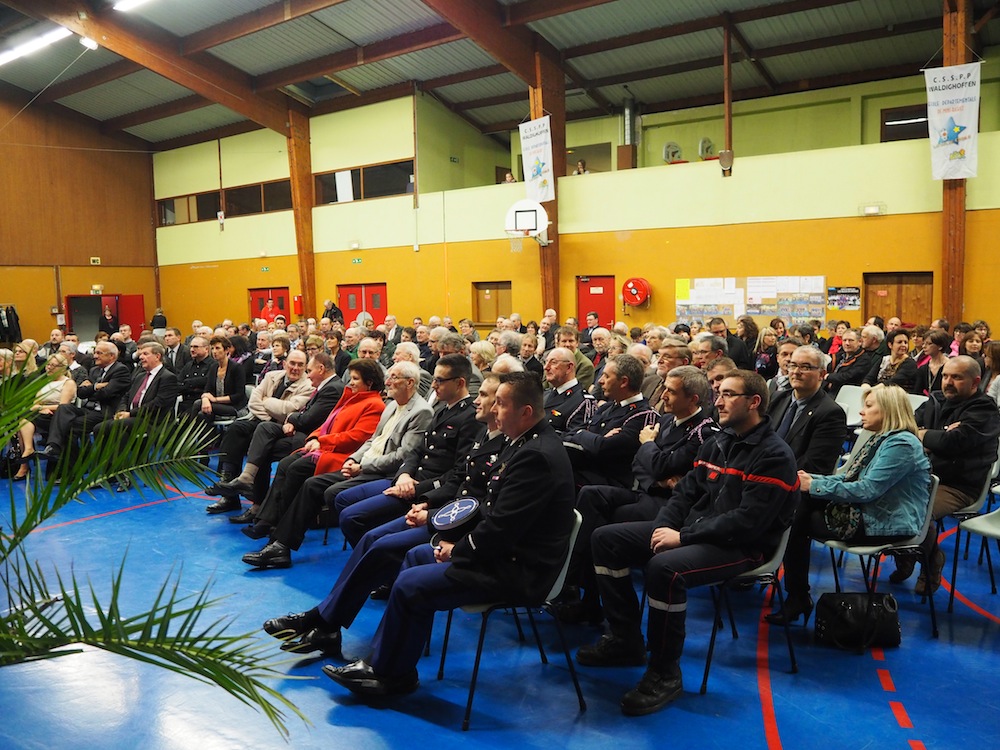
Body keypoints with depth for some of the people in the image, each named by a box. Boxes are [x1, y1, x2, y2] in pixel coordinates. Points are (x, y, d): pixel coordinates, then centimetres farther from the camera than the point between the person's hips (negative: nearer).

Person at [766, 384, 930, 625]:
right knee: (798, 506, -8)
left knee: (798, 522, -13)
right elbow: (848, 478, 15)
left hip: (885, 526, -10)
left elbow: (867, 490, -24)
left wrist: (815, 486, -19)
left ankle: (797, 598, 0)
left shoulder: (901, 444, -17)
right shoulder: (881, 439, 16)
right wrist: (811, 479, -1)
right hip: (867, 514, 10)